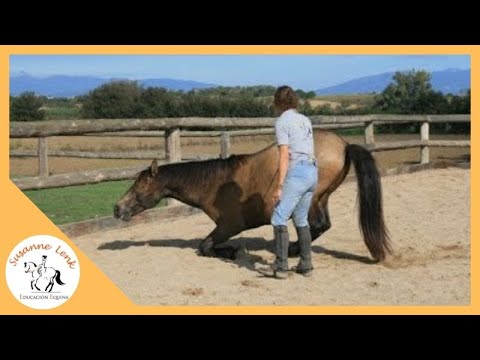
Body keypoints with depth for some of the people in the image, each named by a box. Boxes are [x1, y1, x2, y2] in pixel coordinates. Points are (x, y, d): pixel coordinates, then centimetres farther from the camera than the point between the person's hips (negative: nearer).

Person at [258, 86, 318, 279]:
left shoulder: (282, 122, -6)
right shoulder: (305, 120, 18)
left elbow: (284, 156, -14)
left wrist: (279, 186, -14)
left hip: (297, 173, -8)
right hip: (312, 172, 8)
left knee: (279, 218, -6)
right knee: (301, 220, 16)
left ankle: (281, 266, -9)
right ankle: (305, 265, 17)